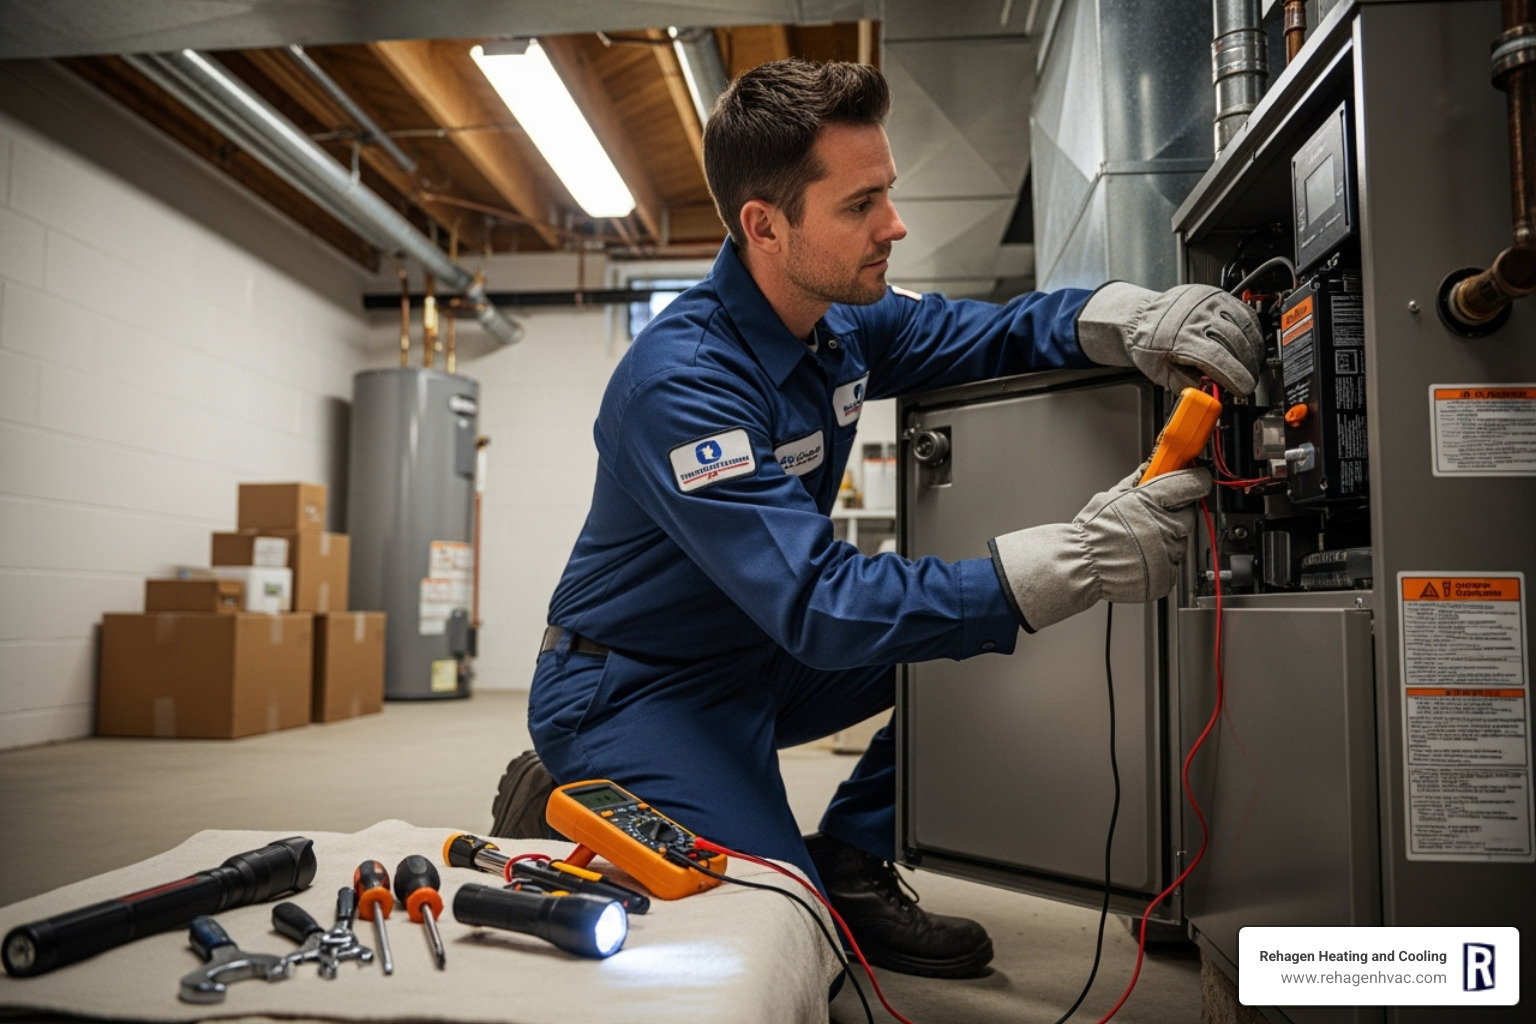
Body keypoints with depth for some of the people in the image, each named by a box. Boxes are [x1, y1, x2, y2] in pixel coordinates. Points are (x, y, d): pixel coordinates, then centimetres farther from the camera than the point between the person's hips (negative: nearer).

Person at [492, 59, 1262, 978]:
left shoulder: (843, 319, -3)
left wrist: (1130, 318, -21)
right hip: (633, 693, -8)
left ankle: (851, 864, 7)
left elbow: (993, 333, 3)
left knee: (975, 607, -1)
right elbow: (818, 605, -36)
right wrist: (1079, 561, -40)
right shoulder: (681, 384, -30)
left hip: (759, 659, 8)